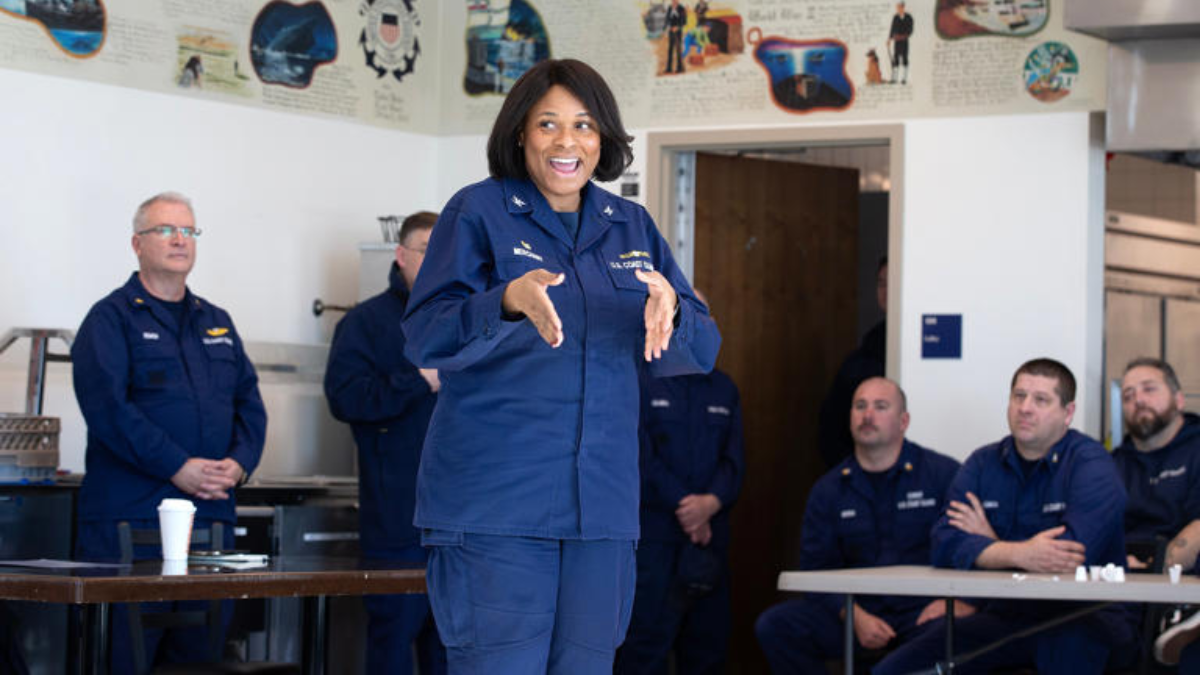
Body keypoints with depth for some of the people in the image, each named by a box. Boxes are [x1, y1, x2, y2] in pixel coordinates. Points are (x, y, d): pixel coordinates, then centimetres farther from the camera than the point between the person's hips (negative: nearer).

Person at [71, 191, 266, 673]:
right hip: (129, 516, -6)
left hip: (211, 515, 6)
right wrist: (178, 467, -18)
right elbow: (107, 406, -12)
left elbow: (249, 403, 17)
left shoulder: (217, 323, 21)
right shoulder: (111, 318, 1)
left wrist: (239, 462, -4)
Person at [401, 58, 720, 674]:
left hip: (602, 505, 5)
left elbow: (698, 353, 9)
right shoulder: (478, 212, 0)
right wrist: (510, 301, -28)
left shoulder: (630, 227, 14)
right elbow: (425, 338, -10)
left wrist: (668, 311, -15)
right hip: (494, 502, -5)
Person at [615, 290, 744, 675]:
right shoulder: (639, 382, 1)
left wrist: (710, 502, -12)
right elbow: (641, 457, -8)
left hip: (710, 533, 5)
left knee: (709, 640, 4)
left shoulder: (724, 390, 17)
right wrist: (684, 505, -13)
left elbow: (734, 461, 8)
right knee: (646, 639, -11)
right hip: (652, 533, -5)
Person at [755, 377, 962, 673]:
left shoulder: (943, 474, 4)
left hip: (923, 608, -4)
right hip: (861, 608, 4)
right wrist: (854, 616, -8)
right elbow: (816, 569, 10)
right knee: (773, 626, -18)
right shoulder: (828, 490, 15)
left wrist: (960, 600, -19)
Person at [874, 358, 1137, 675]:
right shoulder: (983, 464, 11)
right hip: (1003, 616, 4)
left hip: (1083, 615, -4)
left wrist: (990, 545, -7)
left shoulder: (1091, 464, -5)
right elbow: (946, 543, -4)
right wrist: (1018, 554, -24)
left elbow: (1077, 552, -21)